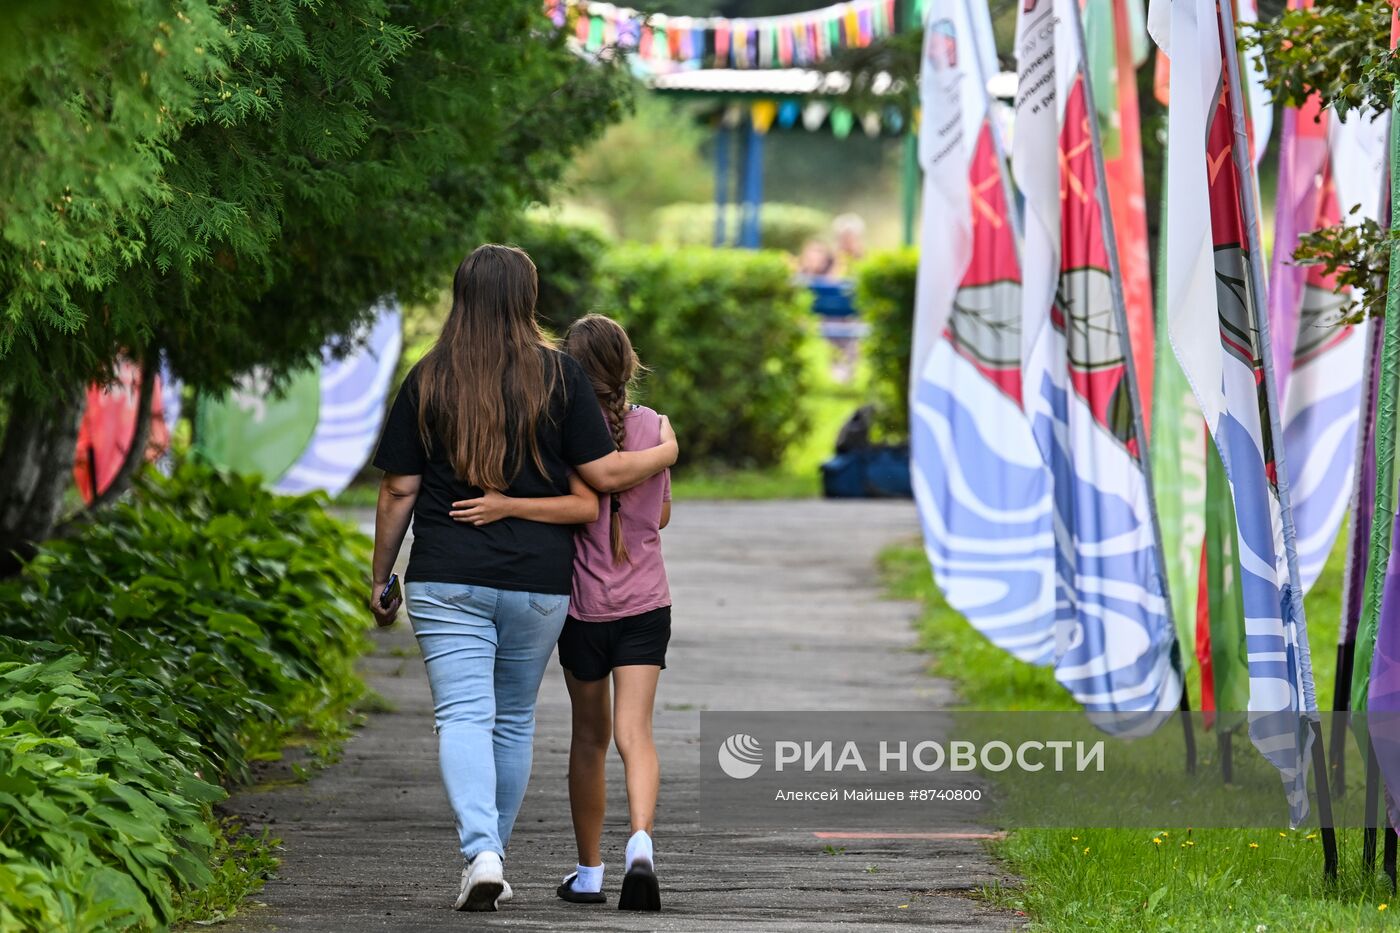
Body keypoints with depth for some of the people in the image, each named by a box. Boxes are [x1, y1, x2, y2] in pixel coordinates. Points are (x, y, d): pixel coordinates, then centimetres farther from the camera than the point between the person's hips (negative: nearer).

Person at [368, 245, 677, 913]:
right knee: (513, 720, 15)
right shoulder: (558, 376, -1)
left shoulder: (427, 381, 1)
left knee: (462, 715, -6)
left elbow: (398, 490, 2)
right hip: (538, 581, 1)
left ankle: (479, 852, -25)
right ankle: (492, 856, 21)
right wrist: (664, 452, 19)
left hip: (446, 580, -1)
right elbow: (602, 476, 0)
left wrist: (379, 579, 11)